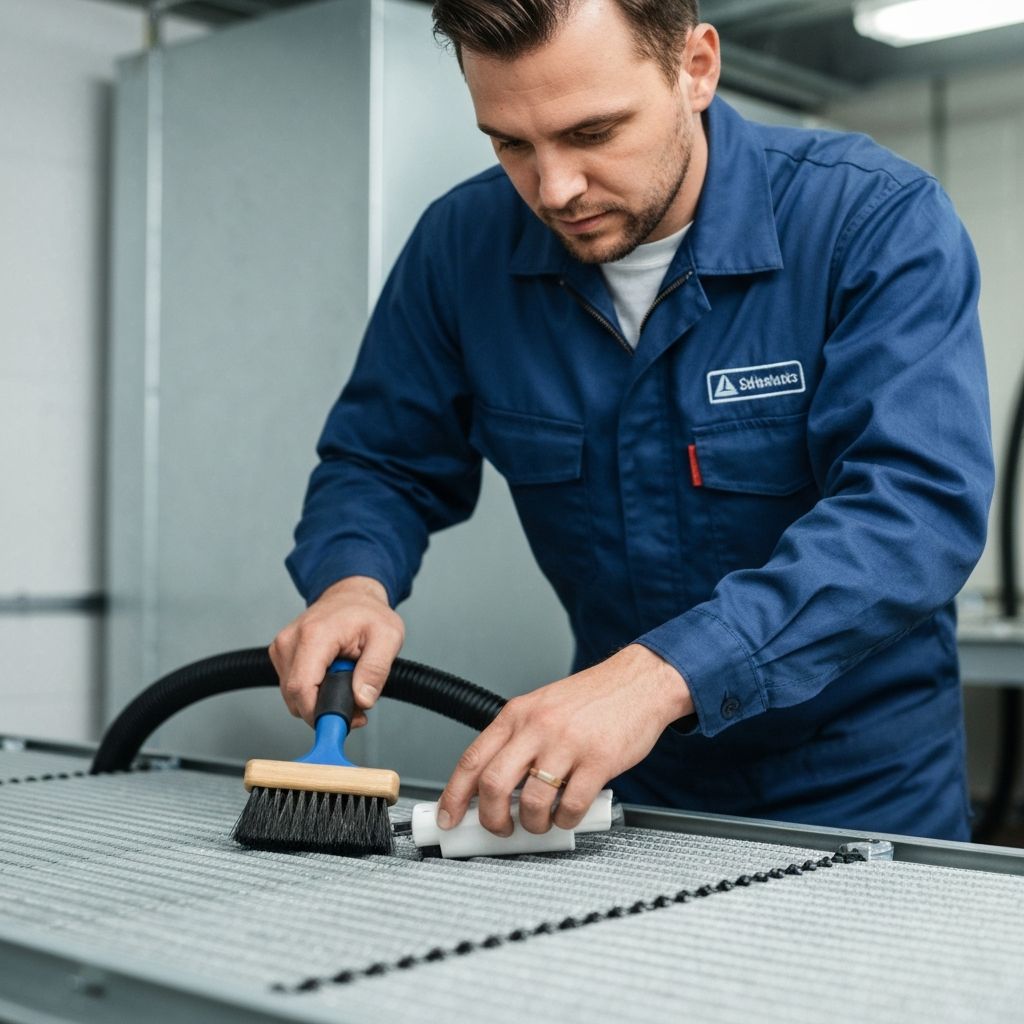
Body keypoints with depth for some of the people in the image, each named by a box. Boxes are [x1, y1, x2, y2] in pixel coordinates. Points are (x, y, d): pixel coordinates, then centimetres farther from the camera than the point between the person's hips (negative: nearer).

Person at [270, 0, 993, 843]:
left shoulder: (880, 221, -17)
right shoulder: (464, 244, -5)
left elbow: (917, 503, -28)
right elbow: (381, 463, 5)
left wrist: (661, 675, -40)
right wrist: (352, 581, -18)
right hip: (628, 780, 3)